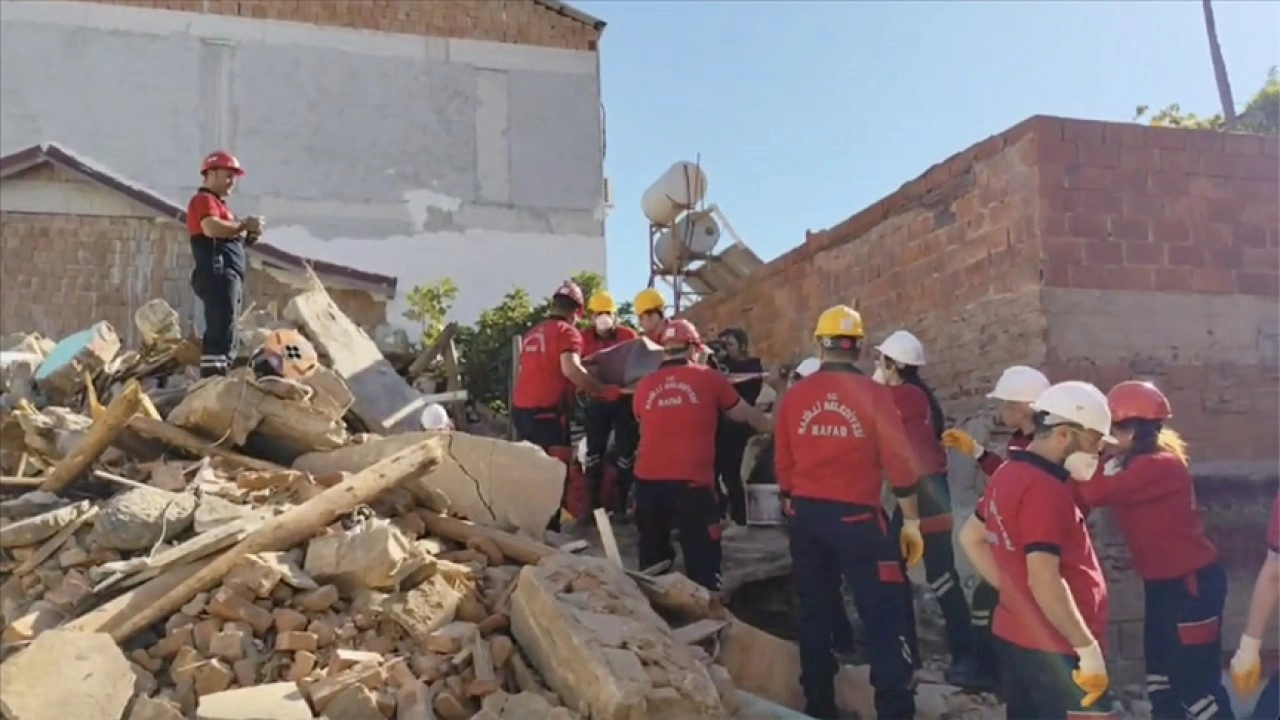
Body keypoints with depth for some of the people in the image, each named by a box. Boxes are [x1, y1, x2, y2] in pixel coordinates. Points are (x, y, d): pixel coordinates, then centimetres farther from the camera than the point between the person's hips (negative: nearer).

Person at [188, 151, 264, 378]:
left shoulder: (218, 203, 27)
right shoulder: (203, 200, -3)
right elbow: (212, 229, -23)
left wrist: (248, 236, 8)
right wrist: (244, 225, -11)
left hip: (229, 276, 10)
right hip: (218, 273, -10)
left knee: (227, 335, 10)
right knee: (221, 332, -17)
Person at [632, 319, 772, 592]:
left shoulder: (645, 385, 10)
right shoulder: (709, 378, 4)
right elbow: (745, 415, 17)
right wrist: (775, 428, 34)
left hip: (647, 481, 4)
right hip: (691, 482, -3)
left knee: (653, 562, 18)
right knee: (703, 563, 3)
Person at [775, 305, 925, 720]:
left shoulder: (794, 396, 1)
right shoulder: (872, 394, -8)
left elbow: (783, 464, 7)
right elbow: (899, 462, -7)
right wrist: (911, 521, 1)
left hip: (806, 515, 4)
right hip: (855, 517, -4)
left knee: (816, 610, 15)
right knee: (883, 614, 1)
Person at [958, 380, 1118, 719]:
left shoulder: (1008, 475, 8)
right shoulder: (1045, 489, -21)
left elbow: (971, 537, 21)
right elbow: (1044, 581, -28)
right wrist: (1088, 648, -21)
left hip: (1016, 635, 9)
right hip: (1054, 649, -9)